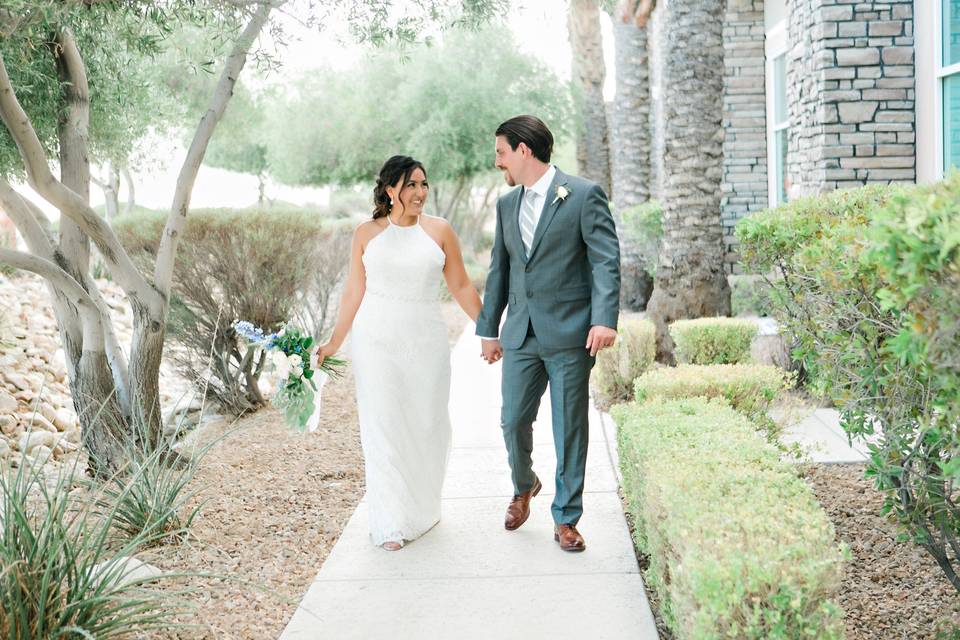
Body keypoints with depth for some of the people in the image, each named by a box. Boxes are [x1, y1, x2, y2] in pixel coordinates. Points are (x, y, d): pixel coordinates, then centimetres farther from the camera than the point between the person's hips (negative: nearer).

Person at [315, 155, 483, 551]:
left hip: (426, 341, 1)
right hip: (376, 340, -1)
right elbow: (353, 294, 7)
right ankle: (390, 523, 6)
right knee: (383, 428, -1)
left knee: (426, 425, 8)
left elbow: (461, 287, 6)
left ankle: (422, 510, 28)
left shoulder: (439, 231, 2)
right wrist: (334, 343, 7)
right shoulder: (367, 234, 2)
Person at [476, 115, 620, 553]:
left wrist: (605, 319, -22)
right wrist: (488, 329, 19)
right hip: (521, 335, 5)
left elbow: (606, 261, -10)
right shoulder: (506, 205, 14)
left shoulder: (584, 195, -5)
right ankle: (523, 486, 36)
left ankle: (566, 518, 15)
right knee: (513, 421, 7)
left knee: (570, 429, 2)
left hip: (570, 335, -5)